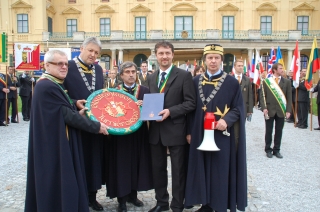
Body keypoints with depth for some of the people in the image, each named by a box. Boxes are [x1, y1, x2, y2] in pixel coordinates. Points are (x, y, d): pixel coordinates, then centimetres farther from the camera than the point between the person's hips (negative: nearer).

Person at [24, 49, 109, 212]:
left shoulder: (54, 85, 13)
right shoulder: (46, 87, -20)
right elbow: (66, 114, -21)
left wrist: (77, 113, 0)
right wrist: (96, 126, -14)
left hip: (58, 142, 10)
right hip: (55, 145, -10)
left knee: (62, 180, 18)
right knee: (57, 182, 1)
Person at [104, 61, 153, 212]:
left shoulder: (144, 90, 4)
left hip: (139, 134, 2)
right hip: (120, 134, -2)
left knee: (137, 163, 11)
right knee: (121, 164, 4)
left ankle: (133, 195, 28)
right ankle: (122, 198, 17)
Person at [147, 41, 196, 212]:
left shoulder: (184, 75, -6)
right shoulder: (151, 78, 12)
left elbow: (191, 103, -11)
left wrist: (170, 111, -22)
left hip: (175, 130, -5)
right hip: (155, 130, 6)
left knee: (178, 170, 7)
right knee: (158, 169, 16)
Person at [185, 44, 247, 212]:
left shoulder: (232, 82, -4)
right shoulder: (196, 81, 6)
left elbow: (238, 109, -3)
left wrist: (226, 120, -22)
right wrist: (190, 131, 5)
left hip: (222, 135, -3)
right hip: (200, 134, 4)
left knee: (220, 171, 4)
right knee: (203, 169, 11)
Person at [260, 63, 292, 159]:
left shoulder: (287, 82, 6)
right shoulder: (266, 81, 2)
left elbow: (289, 97, 5)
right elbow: (262, 96, -1)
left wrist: (288, 110, -3)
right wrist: (264, 108, -13)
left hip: (281, 110, 2)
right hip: (270, 110, -1)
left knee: (279, 131, 7)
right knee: (268, 131, 5)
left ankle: (276, 150, 19)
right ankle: (268, 149, 17)